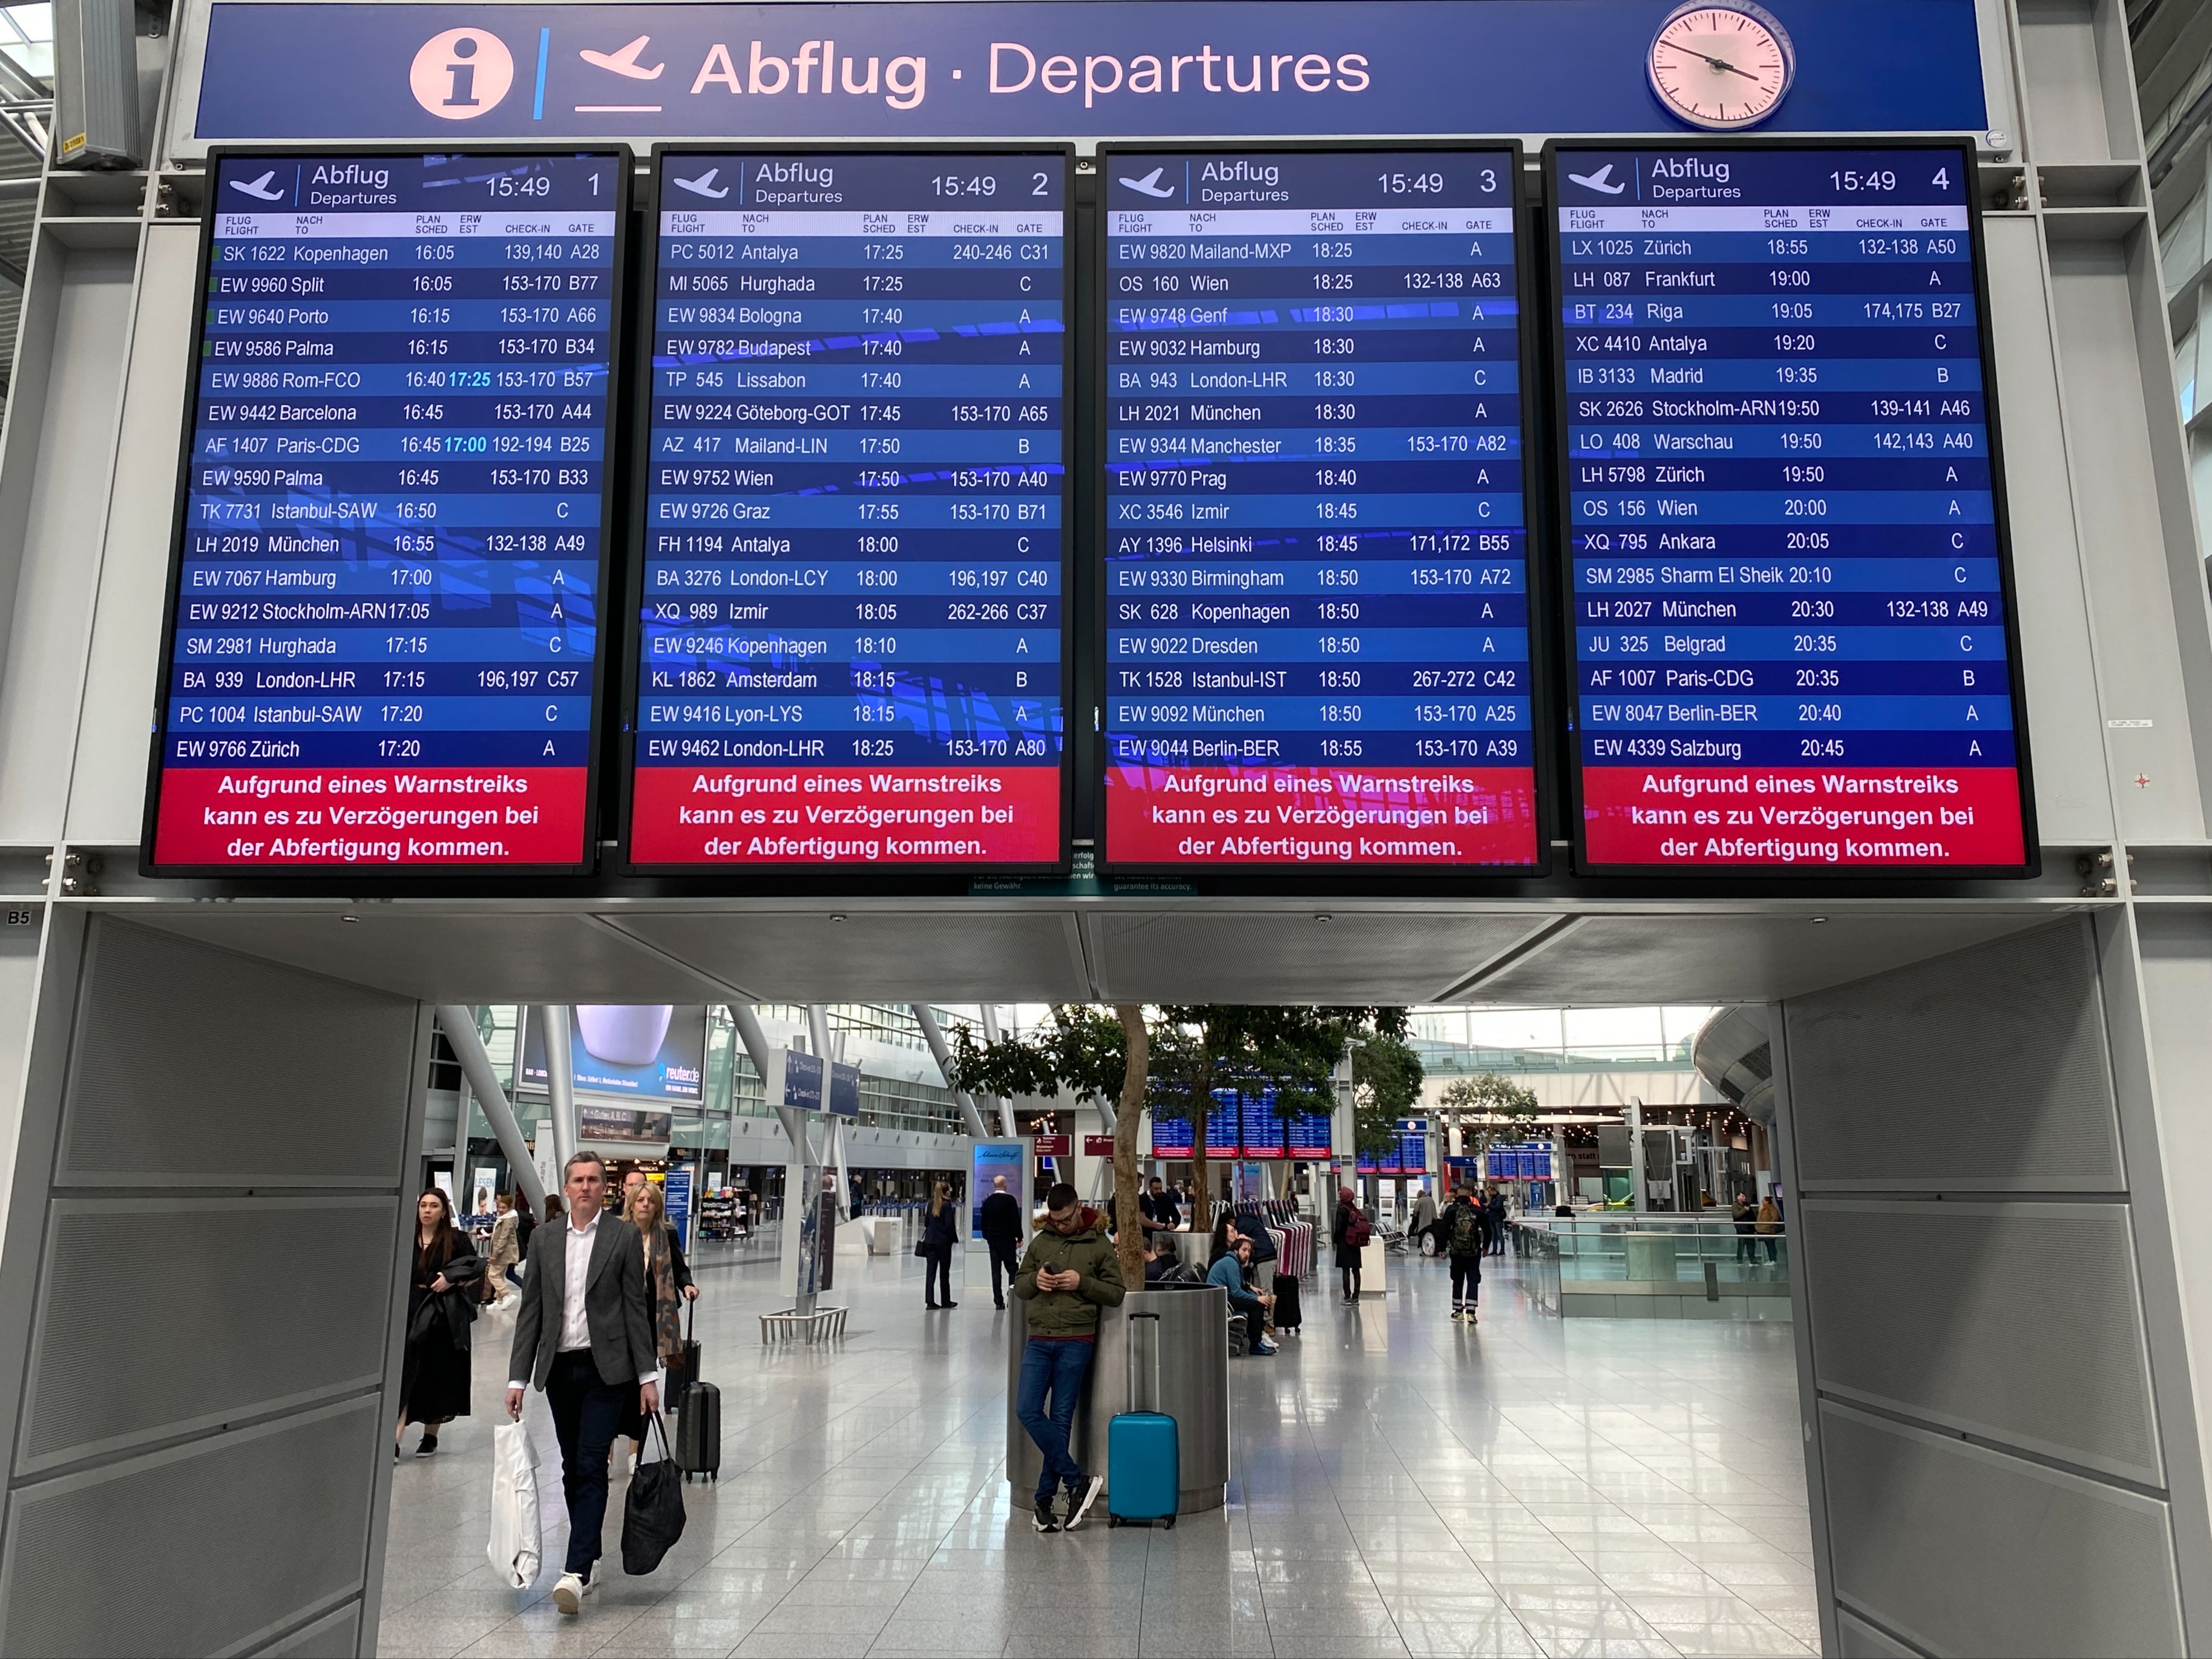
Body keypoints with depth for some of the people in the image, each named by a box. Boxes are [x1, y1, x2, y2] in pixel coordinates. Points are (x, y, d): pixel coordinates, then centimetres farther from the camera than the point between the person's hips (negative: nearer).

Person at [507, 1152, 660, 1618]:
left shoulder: (624, 1237, -2)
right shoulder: (544, 1238, 7)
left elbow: (637, 1308, -3)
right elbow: (531, 1311, 8)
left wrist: (648, 1375, -5)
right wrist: (518, 1377, 3)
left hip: (605, 1369, -4)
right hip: (559, 1369, 4)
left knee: (591, 1467, -9)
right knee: (572, 1470, 11)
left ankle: (576, 1572, -10)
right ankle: (590, 1558, 24)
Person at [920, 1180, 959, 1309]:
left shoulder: (931, 1204, 6)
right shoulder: (947, 1205, -13)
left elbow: (926, 1223, 9)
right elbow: (949, 1225, -15)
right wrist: (955, 1239, -3)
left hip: (930, 1241, 5)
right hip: (943, 1242, -5)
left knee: (930, 1271, 3)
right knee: (944, 1273, 6)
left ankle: (930, 1300, -1)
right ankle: (946, 1301, 14)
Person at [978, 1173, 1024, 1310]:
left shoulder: (988, 1201, 5)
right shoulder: (1010, 1200, -9)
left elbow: (983, 1221, 10)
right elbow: (1016, 1220, -10)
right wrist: (1019, 1238, -3)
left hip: (992, 1240, 4)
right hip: (1007, 1240, -4)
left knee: (995, 1271, 5)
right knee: (1012, 1269, 2)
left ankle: (998, 1301, 3)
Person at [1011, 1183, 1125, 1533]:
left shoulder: (1099, 1245, 1)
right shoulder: (1040, 1241, 10)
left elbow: (1116, 1293, 2)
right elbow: (1019, 1285, 16)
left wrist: (1082, 1283, -13)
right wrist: (1035, 1280, -6)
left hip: (1076, 1342, -3)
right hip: (1038, 1340, 4)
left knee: (1062, 1418, -1)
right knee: (1027, 1410, -9)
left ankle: (1044, 1500, 9)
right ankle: (1078, 1482, -1)